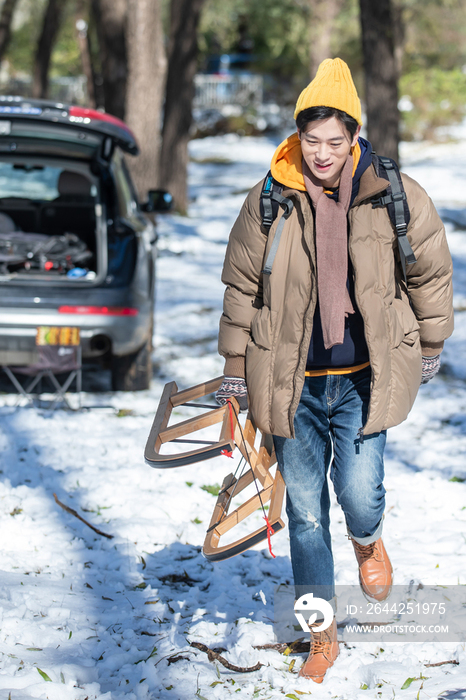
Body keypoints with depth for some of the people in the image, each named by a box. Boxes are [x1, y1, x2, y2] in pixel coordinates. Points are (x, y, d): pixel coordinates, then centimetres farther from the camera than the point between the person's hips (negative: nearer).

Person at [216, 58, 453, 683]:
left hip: (364, 378, -1)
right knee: (305, 510, 6)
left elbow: (431, 272, 9)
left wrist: (429, 346, 16)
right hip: (292, 382, 1)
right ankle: (322, 635, 22)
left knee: (359, 495, -14)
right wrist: (236, 369, 9)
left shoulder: (395, 197, -6)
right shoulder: (269, 203, -3)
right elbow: (242, 287, 7)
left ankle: (368, 540, 27)